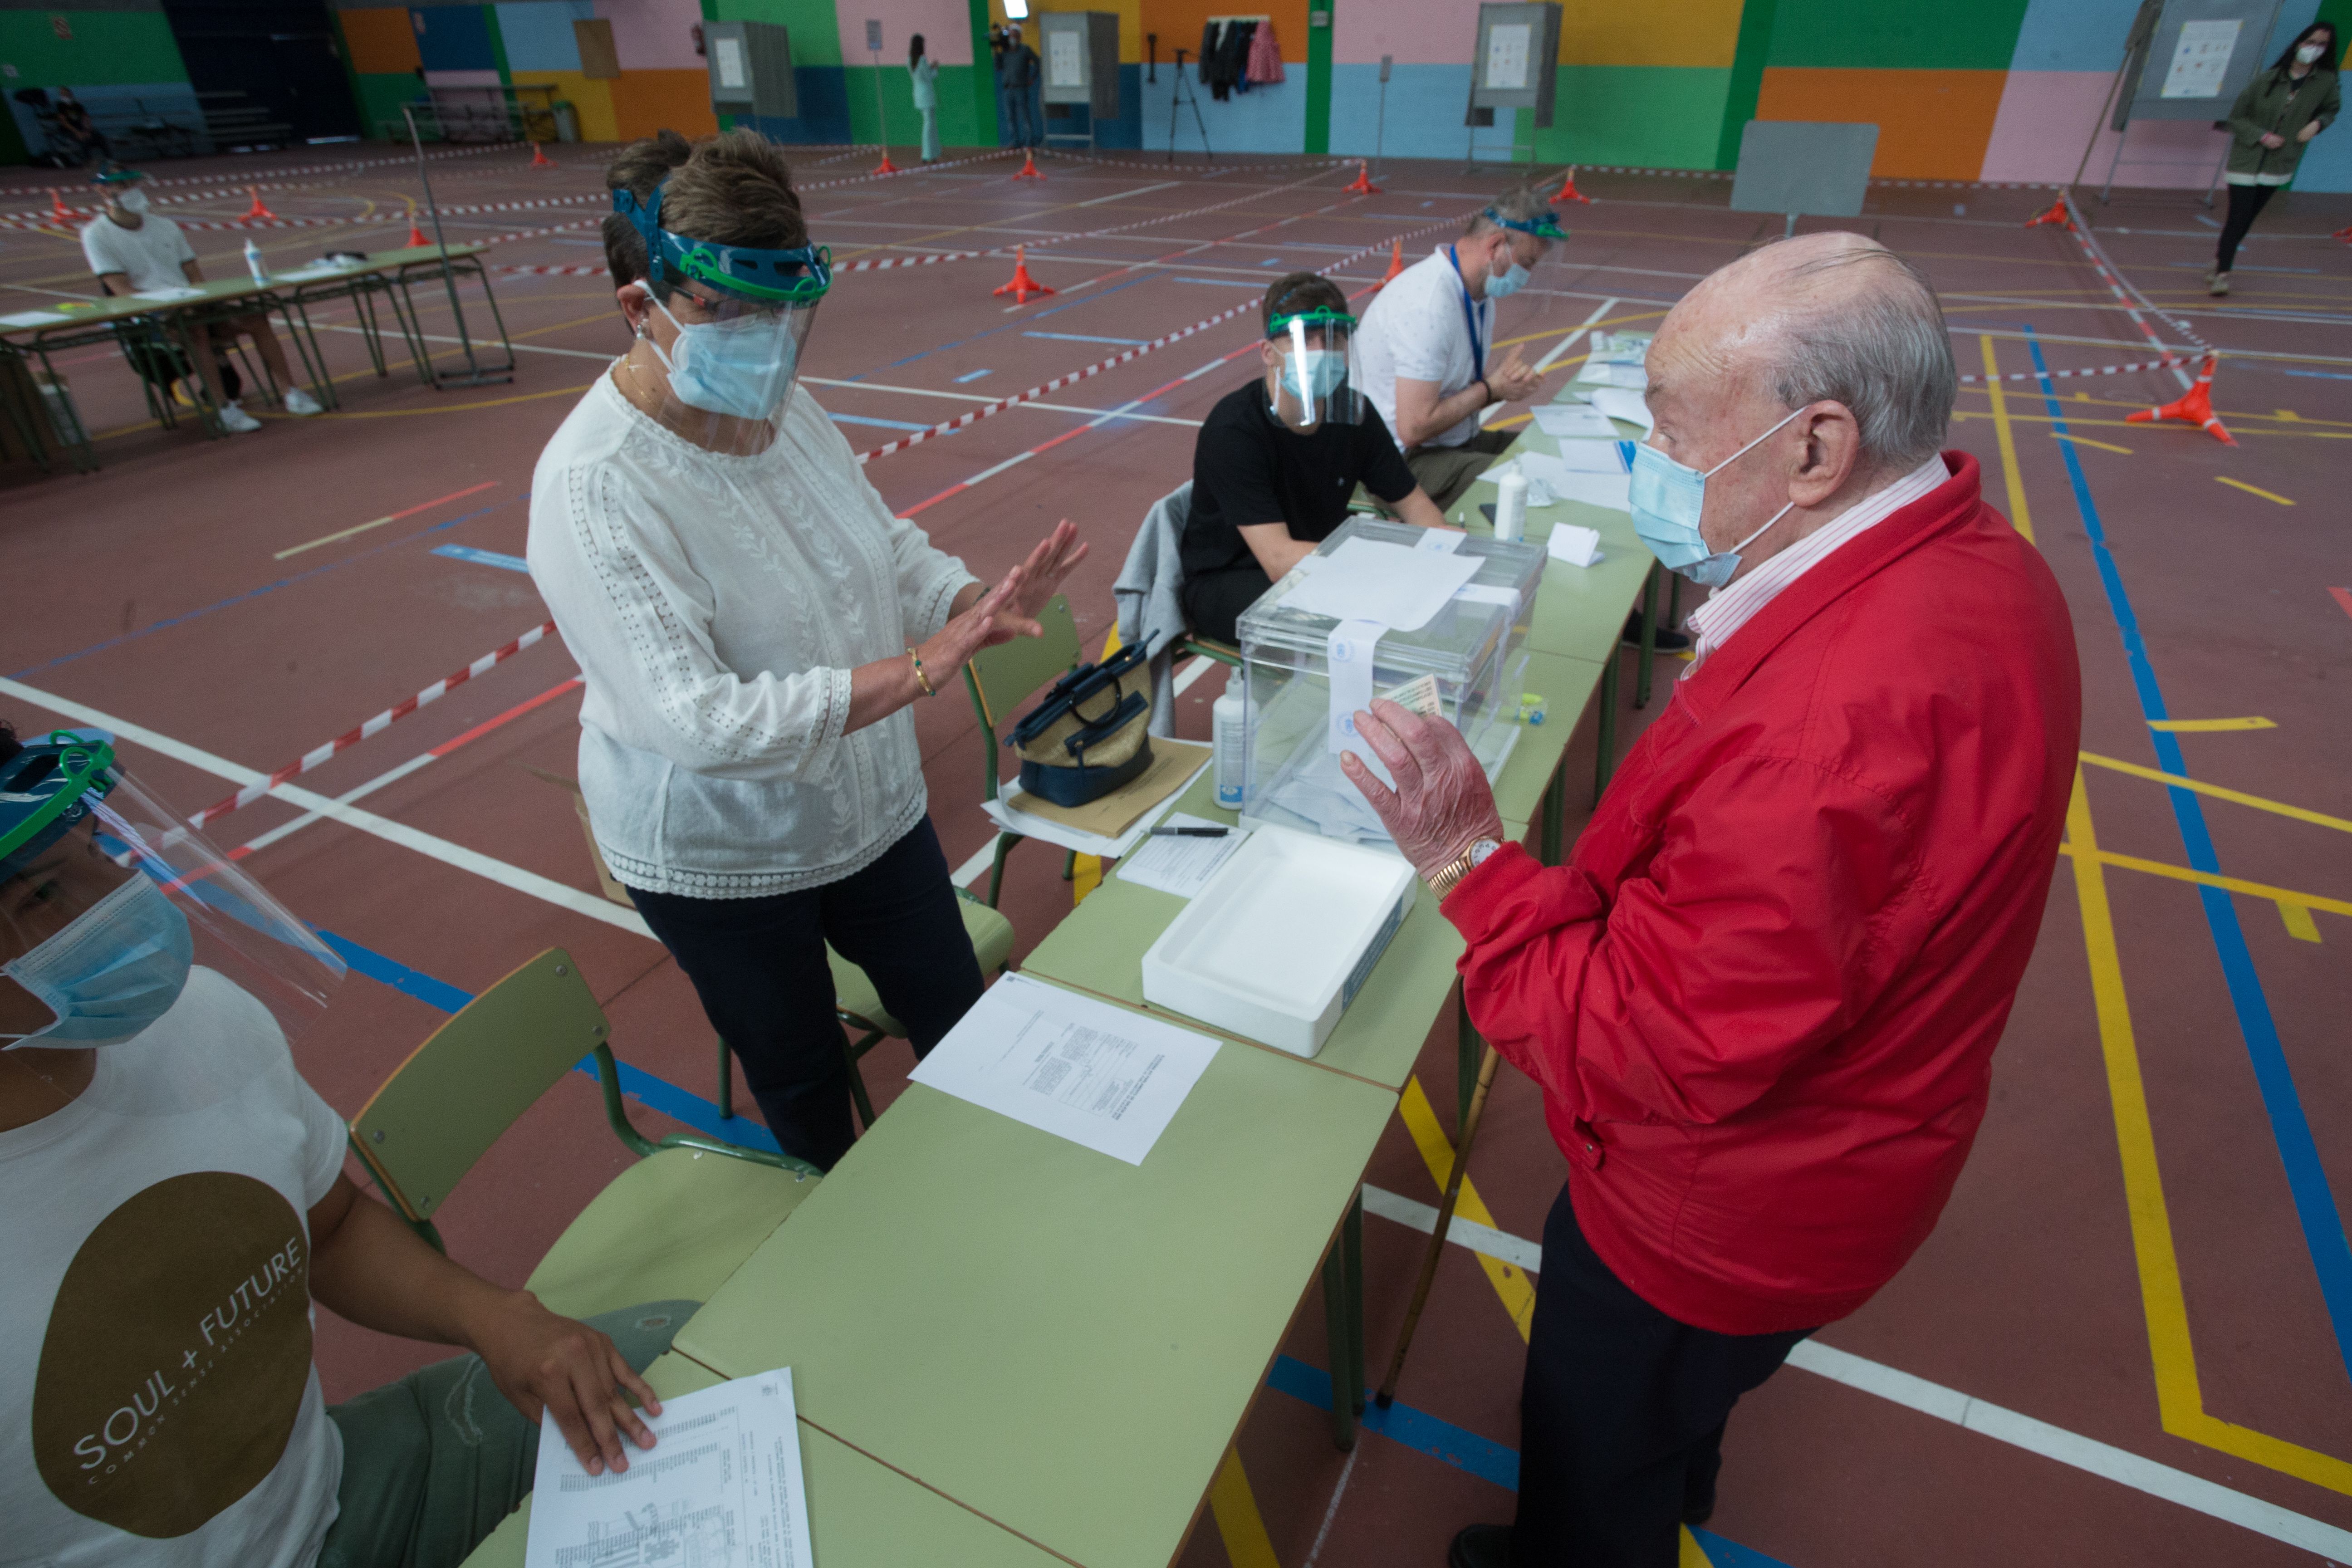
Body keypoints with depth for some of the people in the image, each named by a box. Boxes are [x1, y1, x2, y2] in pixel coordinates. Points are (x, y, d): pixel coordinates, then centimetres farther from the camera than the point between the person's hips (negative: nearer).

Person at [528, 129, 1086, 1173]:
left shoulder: (784, 405, -4)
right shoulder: (595, 488, -27)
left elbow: (886, 544, 5)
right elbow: (696, 721, -32)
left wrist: (978, 604, -17)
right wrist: (918, 670, -37)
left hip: (871, 808, 6)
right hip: (721, 860, -6)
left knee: (958, 1022, 20)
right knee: (802, 1080, 18)